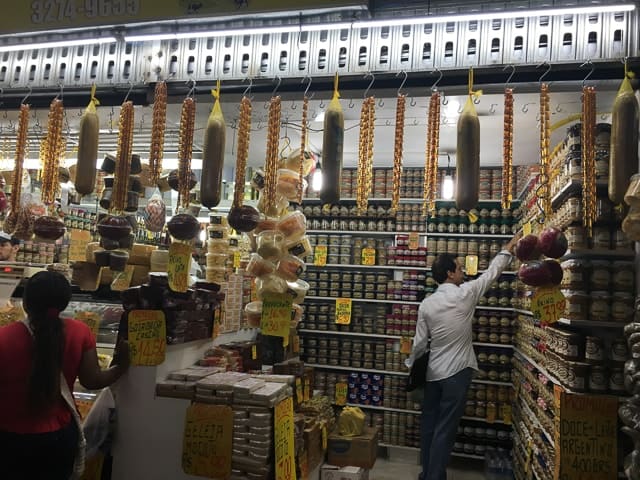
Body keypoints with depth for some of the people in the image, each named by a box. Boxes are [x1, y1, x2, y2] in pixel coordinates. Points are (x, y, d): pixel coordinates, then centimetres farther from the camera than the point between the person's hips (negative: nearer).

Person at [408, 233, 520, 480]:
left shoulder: (426, 304, -2)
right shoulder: (465, 293, -12)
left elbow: (420, 343, 1)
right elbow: (491, 272, 1)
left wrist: (410, 367, 15)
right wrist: (509, 247, 14)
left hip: (433, 373, 5)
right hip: (457, 373, -4)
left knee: (429, 425, 15)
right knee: (445, 430, 1)